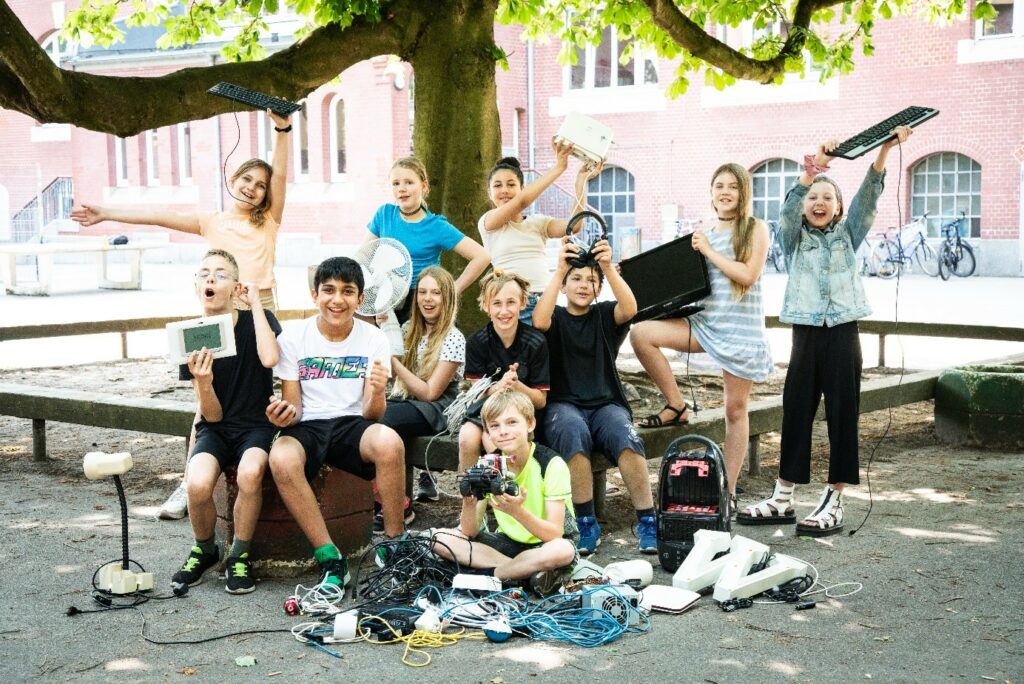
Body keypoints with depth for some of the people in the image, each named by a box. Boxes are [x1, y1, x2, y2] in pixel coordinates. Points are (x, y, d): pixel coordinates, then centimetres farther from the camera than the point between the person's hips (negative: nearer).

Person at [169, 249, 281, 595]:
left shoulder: (257, 320, -3)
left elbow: (269, 358, -29)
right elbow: (213, 415, -3)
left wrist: (255, 302, -19)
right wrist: (203, 382, -25)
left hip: (256, 424, -1)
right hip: (215, 428, 2)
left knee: (250, 473, -35)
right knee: (198, 484, -30)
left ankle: (239, 556, -10)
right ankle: (205, 550, 3)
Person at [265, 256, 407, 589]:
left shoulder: (373, 339, 0)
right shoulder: (293, 338, -1)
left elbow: (372, 415, -3)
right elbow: (293, 409, 3)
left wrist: (377, 394, -27)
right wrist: (285, 414, -23)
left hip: (352, 424, 0)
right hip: (307, 427, 0)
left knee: (389, 442, -35)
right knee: (281, 459, -36)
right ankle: (330, 560, -25)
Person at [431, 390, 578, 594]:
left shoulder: (551, 464, -18)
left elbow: (555, 534, -24)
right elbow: (470, 532, -7)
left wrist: (517, 511, -41)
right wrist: (469, 504, -29)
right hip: (508, 541, 5)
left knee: (562, 551, -40)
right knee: (440, 538, -14)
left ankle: (490, 574, -18)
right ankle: (527, 570, -20)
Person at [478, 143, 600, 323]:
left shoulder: (538, 222, 14)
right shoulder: (488, 222, 4)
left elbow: (574, 226, -3)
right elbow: (522, 201, -11)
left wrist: (581, 180, -9)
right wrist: (558, 167, -13)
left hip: (543, 302, 3)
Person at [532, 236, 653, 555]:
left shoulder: (605, 316, 13)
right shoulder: (556, 317, 11)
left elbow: (630, 308, -10)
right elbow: (539, 321, -15)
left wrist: (609, 268, -22)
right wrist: (559, 270, -20)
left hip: (606, 405, 1)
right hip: (563, 406, -1)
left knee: (625, 437, -33)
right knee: (575, 435, -37)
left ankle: (647, 521, -28)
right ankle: (586, 524, -28)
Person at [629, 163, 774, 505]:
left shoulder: (755, 228, -2)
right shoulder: (705, 233, 11)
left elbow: (748, 275, -15)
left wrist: (708, 251, -10)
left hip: (741, 327, -4)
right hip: (704, 321, 4)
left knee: (735, 409, 3)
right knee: (641, 333, -19)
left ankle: (729, 488, 15)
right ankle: (676, 406, -4)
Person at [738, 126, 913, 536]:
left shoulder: (847, 234, 11)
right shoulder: (794, 237, 9)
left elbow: (868, 196, -3)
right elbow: (790, 207, -11)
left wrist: (885, 150, -19)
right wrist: (810, 172, -30)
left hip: (843, 333, 0)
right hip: (806, 333, 0)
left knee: (842, 414, -1)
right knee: (796, 412, 4)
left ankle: (834, 503, 5)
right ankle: (782, 499, 13)